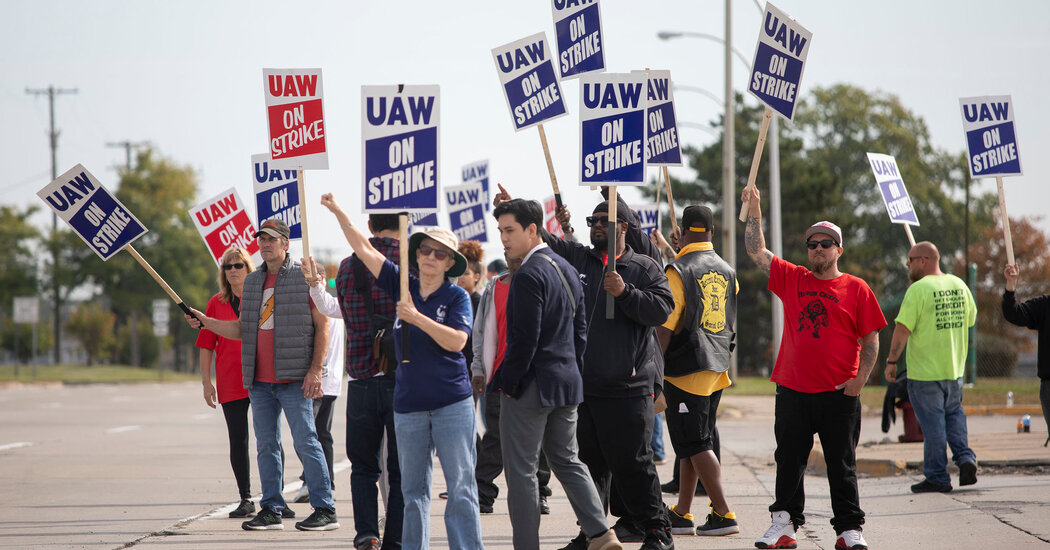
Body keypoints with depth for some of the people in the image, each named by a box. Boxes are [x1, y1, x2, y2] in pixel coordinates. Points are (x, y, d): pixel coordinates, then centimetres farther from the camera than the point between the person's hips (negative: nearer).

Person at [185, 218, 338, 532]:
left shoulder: (305, 277, -3)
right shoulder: (252, 282, 16)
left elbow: (322, 326, -5)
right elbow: (241, 330, 19)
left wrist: (316, 369, -13)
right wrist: (206, 322, 5)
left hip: (293, 378, -6)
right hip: (259, 381, 6)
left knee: (306, 442, -7)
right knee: (266, 445, 7)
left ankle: (325, 510, -4)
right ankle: (271, 510, 13)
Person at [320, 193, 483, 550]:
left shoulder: (457, 297, -1)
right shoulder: (402, 286, 9)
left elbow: (456, 341, -15)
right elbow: (364, 249, 9)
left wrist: (417, 317, -18)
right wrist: (338, 212, 4)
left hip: (452, 403, -4)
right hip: (409, 405, 4)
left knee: (461, 486, -5)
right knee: (413, 489, 8)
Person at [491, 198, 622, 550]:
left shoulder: (528, 276, -17)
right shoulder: (567, 270, 11)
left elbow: (525, 339, -21)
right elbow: (580, 328, 16)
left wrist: (507, 383, -12)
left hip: (531, 387, -9)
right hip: (568, 384, 9)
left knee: (521, 470, 0)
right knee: (566, 460, 16)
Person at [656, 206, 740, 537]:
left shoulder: (679, 270, -10)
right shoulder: (727, 272, 11)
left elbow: (666, 326, -14)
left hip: (687, 367, -7)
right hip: (718, 367, 7)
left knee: (695, 444, -5)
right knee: (695, 441, 14)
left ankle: (723, 514, -11)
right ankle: (682, 514, 17)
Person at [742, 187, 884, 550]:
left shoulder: (856, 289, 2)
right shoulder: (792, 279, 9)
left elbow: (871, 337, 2)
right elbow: (757, 252, 7)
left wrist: (860, 378, -8)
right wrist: (754, 211, -4)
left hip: (839, 394, -2)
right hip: (792, 390, 2)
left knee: (842, 464, 3)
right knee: (789, 462, 7)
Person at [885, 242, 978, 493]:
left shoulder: (918, 289, -16)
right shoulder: (959, 285, 5)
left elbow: (903, 328, -18)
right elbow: (971, 319, 17)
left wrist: (892, 361, -11)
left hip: (924, 371, -6)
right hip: (955, 368, 6)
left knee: (932, 423, 1)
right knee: (954, 413, 22)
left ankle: (937, 477, 6)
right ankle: (965, 457, 4)